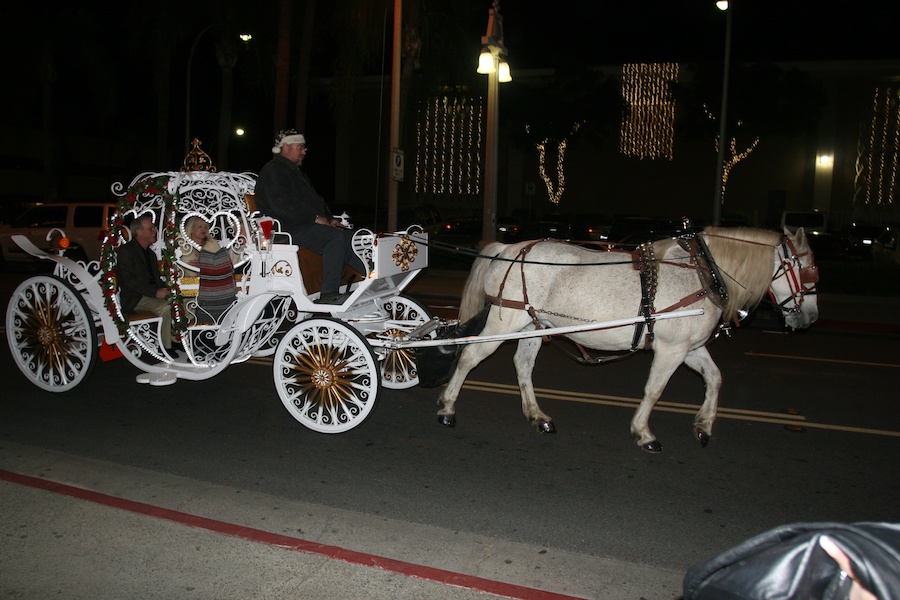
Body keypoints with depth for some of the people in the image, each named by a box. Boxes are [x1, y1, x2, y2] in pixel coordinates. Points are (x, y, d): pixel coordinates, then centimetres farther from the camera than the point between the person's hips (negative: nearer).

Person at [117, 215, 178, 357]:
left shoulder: (150, 253, 19)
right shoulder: (126, 251, -7)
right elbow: (129, 281, -17)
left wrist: (164, 289, -1)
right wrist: (155, 292, -24)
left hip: (151, 293, 8)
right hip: (134, 299, -8)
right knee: (165, 307, -31)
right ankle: (167, 348, -23)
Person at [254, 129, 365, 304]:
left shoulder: (297, 172, 27)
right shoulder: (273, 171, -5)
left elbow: (316, 200, 28)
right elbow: (283, 205, -19)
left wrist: (329, 219, 9)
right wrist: (315, 217, -18)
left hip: (307, 224, 10)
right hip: (288, 229, -10)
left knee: (350, 237, -5)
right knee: (336, 237, -29)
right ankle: (329, 293, -32)